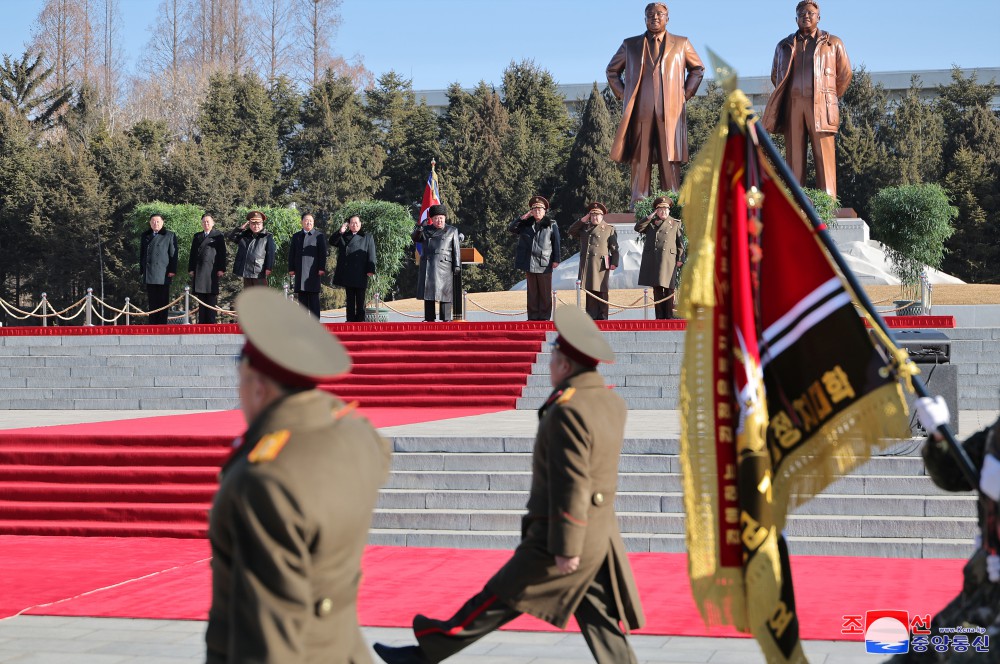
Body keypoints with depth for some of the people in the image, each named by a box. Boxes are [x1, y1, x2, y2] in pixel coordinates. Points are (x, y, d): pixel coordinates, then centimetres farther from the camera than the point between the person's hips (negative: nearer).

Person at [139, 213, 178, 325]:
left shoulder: (169, 236, 6)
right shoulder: (145, 236, 16)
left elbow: (173, 254, 2)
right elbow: (141, 254, 19)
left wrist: (173, 270, -6)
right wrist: (142, 269, 12)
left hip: (163, 273, -3)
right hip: (149, 273, 3)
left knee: (163, 302, -3)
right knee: (152, 302, 5)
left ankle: (162, 324, -1)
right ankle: (153, 325, 7)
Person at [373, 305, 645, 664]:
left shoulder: (568, 411, -20)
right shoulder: (612, 403, 7)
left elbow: (571, 485, -22)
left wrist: (566, 548, -19)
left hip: (564, 541, -8)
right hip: (600, 536, 8)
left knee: (498, 600, 3)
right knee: (599, 619, 9)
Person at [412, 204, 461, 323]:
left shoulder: (452, 231, 11)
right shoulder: (426, 230, 15)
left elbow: (456, 249, 7)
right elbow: (415, 239, 1)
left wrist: (457, 265, -2)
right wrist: (418, 231, -21)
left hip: (444, 267, -2)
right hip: (428, 267, 2)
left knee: (445, 294, -5)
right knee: (428, 294, 2)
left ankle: (446, 320, -2)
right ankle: (429, 320, 7)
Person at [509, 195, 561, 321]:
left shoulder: (551, 225, 4)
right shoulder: (526, 225, 14)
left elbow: (556, 243, 3)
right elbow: (511, 228, 10)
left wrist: (556, 260, -3)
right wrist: (522, 217, 2)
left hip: (545, 263, -3)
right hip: (529, 263, 3)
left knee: (545, 292, -1)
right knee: (532, 292, 6)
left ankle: (544, 316, 3)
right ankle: (533, 316, 9)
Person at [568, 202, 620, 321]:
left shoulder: (609, 229, 7)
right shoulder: (584, 227, 18)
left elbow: (614, 248, 3)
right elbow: (571, 232, 9)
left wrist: (614, 263, -7)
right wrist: (582, 220, 5)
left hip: (601, 265, -3)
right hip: (586, 265, 3)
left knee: (601, 292, -3)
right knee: (589, 291, 4)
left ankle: (602, 317, 0)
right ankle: (591, 317, 8)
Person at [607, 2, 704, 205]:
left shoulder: (681, 44, 14)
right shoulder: (630, 45, 14)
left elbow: (698, 69, 25)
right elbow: (612, 70, 24)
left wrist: (686, 93, 12)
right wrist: (622, 95, 11)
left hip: (670, 112, 0)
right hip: (640, 112, 0)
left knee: (670, 159, -5)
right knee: (640, 159, -4)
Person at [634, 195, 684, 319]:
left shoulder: (676, 224, 12)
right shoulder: (651, 223, 18)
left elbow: (680, 243, 8)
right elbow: (638, 228, 4)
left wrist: (680, 259, -1)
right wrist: (650, 217, 1)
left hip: (668, 260, -2)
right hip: (652, 261, 2)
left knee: (668, 289, -4)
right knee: (657, 290, 3)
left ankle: (669, 317, -1)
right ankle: (659, 317, 7)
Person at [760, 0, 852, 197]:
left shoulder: (833, 43, 13)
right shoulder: (784, 46, 18)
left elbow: (845, 74, 18)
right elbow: (775, 76, 27)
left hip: (820, 106, -2)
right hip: (792, 106, 2)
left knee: (824, 156, -9)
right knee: (794, 157, -3)